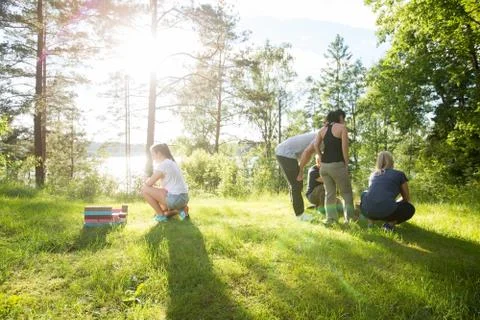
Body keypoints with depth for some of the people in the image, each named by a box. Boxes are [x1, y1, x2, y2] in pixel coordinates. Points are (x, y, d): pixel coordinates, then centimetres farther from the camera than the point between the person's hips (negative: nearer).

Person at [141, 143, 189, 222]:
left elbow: (149, 183, -11)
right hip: (183, 198, 10)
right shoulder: (171, 162, 16)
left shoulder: (163, 165, -12)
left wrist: (147, 180, 10)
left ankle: (161, 215, 0)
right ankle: (180, 209, 11)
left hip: (175, 198, -10)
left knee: (144, 189, -5)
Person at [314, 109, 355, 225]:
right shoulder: (342, 127, -1)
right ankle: (349, 217, 9)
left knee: (329, 192, 13)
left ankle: (331, 217, 16)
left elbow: (316, 145, 2)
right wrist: (346, 163, -2)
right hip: (337, 164, -5)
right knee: (346, 191, 8)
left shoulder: (322, 130, 14)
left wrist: (322, 158, 7)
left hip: (324, 165, 5)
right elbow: (345, 147, -9)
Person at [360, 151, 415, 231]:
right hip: (387, 212, -3)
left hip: (367, 211, 3)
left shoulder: (373, 175, 25)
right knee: (410, 208, 27)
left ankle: (370, 221, 19)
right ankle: (390, 223, 4)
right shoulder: (399, 174, 16)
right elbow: (406, 198, 27)